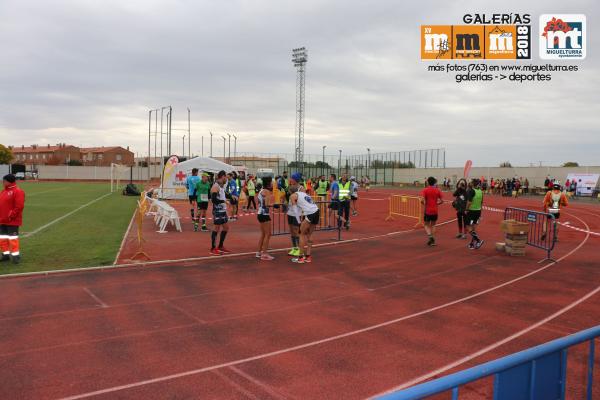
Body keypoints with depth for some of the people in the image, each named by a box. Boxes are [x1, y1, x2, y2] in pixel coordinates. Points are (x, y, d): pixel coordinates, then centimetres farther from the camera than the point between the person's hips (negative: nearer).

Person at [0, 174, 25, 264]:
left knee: (12, 237, -4)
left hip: (12, 221, -9)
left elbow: (19, 206, -20)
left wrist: (11, 216, -19)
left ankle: (15, 255, 5)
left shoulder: (18, 191, -13)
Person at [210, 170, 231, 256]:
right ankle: (213, 249, 7)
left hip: (223, 210, 10)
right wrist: (223, 201, -21)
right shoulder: (215, 187, -17)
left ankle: (220, 246, 26)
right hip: (217, 211, -10)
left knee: (226, 227, 15)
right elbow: (213, 199, -27)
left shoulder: (222, 186, 13)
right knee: (216, 229, -3)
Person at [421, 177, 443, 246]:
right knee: (433, 225, 17)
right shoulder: (437, 190, 2)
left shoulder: (425, 190, -7)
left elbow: (422, 200, -17)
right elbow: (442, 200, 1)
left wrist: (425, 203, 3)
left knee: (426, 225, 12)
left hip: (427, 211, -3)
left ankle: (430, 236, -13)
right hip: (435, 211, 3)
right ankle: (433, 241, 14)